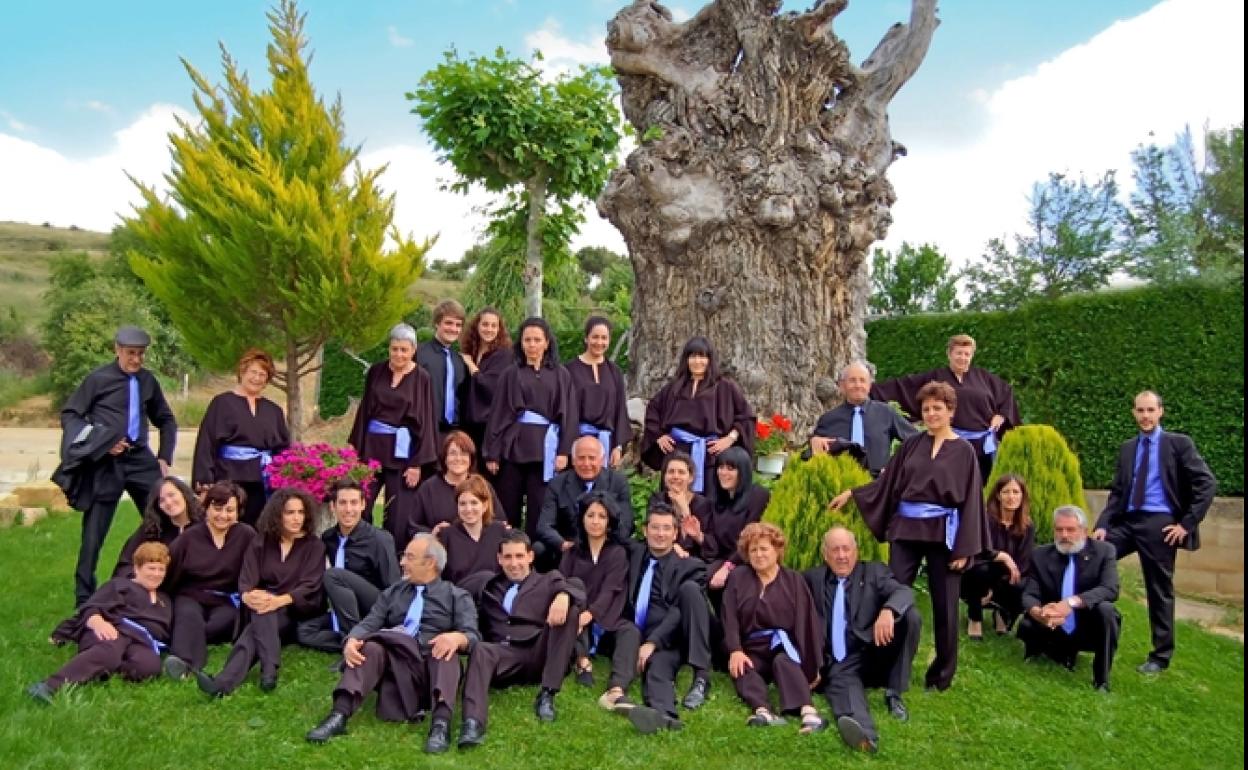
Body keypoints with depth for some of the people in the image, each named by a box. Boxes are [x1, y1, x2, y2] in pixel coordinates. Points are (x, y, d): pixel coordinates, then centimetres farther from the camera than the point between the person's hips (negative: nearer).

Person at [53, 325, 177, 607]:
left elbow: (166, 420, 18)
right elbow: (69, 415, -2)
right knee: (94, 532, 2)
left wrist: (165, 457, 9)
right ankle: (84, 597, 17)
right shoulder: (98, 379, -4)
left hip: (141, 459, 4)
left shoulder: (148, 380, 7)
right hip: (107, 463, -4)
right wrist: (99, 443, -13)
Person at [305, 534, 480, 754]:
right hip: (394, 665, 3)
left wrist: (457, 638, -26)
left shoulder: (456, 596, 12)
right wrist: (351, 641, -15)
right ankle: (339, 715, -41)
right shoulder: (392, 593, 22)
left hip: (434, 667, -2)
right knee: (371, 648, -26)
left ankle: (441, 722, -49)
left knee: (449, 645, -33)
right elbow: (368, 624, 8)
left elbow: (472, 636, -2)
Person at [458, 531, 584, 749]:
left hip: (538, 656, 0)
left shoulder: (548, 580, 17)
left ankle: (547, 694, -23)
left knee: (570, 608, -22)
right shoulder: (489, 586, 25)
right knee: (479, 649, -32)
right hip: (502, 656, 1)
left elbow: (578, 594, -3)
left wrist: (563, 595, -26)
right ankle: (473, 723, -48)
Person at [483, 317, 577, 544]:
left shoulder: (560, 375, 9)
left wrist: (564, 451, -6)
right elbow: (498, 414, 6)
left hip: (545, 448, 0)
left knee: (539, 509, 1)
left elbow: (568, 413, 4)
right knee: (508, 507, 3)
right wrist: (492, 453, -1)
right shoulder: (511, 375, 9)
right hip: (513, 446, 1)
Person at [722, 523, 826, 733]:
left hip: (784, 649, -1)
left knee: (783, 662, -34)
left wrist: (812, 665, -5)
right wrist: (735, 650, -17)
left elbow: (806, 622, 2)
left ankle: (808, 711, -55)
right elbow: (730, 618, -1)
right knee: (742, 670, -31)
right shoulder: (737, 578, 9)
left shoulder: (793, 580, 8)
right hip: (752, 651, 1)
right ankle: (763, 710, -56)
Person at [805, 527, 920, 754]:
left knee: (910, 616, -20)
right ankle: (865, 733, -64)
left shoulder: (874, 572, 8)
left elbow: (905, 592, -10)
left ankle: (893, 693, -12)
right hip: (839, 663, -1)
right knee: (843, 683, -34)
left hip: (874, 654, 1)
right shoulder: (813, 578, 13)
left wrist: (887, 610, -32)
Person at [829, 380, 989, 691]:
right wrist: (851, 493, 8)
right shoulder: (912, 444, 7)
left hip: (942, 532, -2)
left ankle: (942, 672, 21)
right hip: (906, 528, 3)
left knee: (943, 604, 6)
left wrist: (965, 548, -8)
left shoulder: (964, 450, -1)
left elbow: (970, 500, -3)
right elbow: (888, 481, 14)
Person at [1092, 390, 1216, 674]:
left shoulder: (1179, 443, -1)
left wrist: (1187, 524, -11)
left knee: (1159, 590, 3)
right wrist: (1102, 524, -1)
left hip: (1159, 524, -5)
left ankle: (1160, 657, 17)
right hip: (1127, 521, 5)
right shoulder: (1127, 448, 14)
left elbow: (1207, 483, -6)